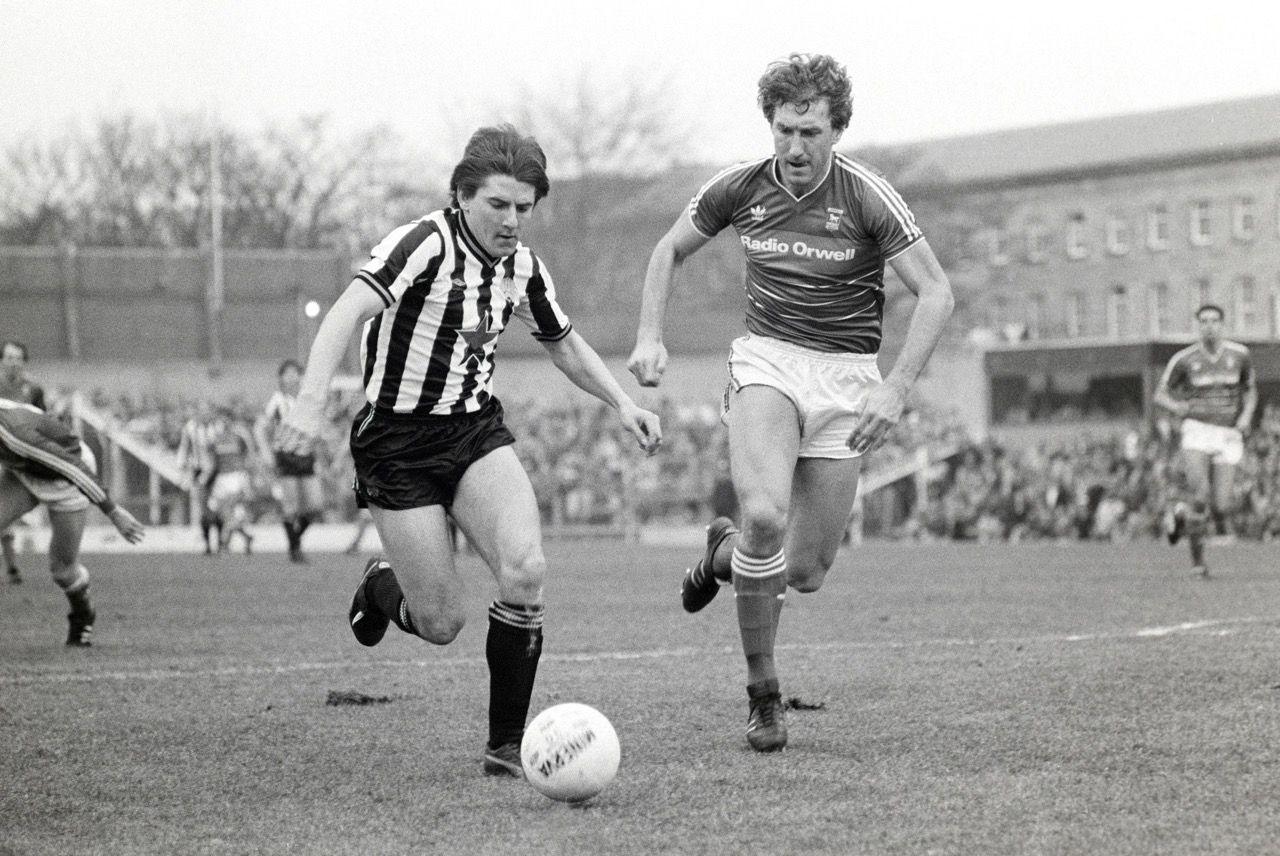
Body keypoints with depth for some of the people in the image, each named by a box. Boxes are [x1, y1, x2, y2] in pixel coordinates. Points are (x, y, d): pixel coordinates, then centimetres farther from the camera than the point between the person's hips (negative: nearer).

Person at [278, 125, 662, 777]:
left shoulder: (522, 267, 4)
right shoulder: (425, 244, -18)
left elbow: (564, 344, 23)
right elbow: (348, 312, -32)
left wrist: (623, 404, 11)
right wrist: (311, 400, -47)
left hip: (476, 430, 5)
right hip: (397, 444, -5)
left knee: (525, 570, -21)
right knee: (442, 624, -6)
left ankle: (506, 745, -8)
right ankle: (382, 585, 32)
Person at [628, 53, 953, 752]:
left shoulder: (867, 197, -11)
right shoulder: (739, 187, -3)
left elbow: (936, 292, -11)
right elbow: (670, 251, 14)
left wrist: (896, 388, -21)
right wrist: (650, 337, 1)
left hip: (845, 376, 0)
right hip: (766, 360, 0)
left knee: (806, 573, -2)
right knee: (766, 514, -28)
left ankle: (724, 551, 36)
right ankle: (761, 692, -11)